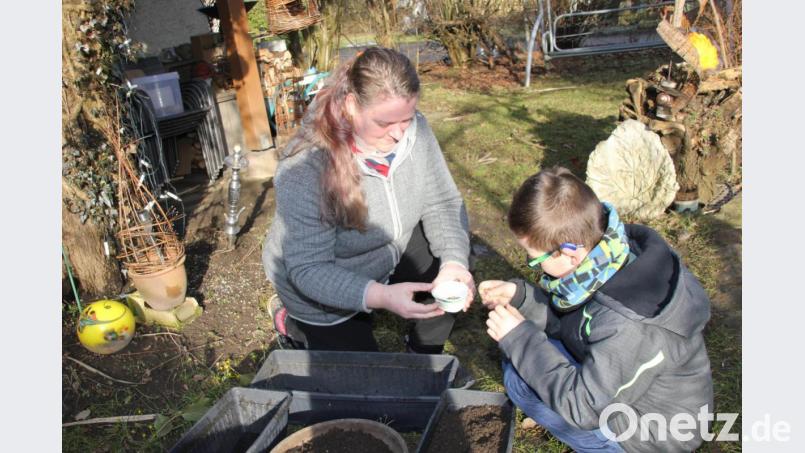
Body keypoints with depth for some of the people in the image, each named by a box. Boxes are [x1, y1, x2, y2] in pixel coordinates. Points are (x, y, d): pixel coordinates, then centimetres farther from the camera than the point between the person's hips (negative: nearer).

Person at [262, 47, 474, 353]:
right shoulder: (305, 167, -35)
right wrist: (381, 297, -48)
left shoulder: (413, 129, -19)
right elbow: (308, 270, -33)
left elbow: (442, 202, -12)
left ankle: (425, 356, 15)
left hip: (391, 252, 5)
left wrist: (454, 261, -31)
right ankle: (293, 324, 29)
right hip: (322, 290, -5)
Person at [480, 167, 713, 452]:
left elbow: (583, 408, -28)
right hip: (623, 380, 8)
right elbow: (571, 316, 1)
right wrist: (520, 296, -13)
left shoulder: (629, 326, -39)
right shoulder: (607, 248, -15)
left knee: (519, 379, -18)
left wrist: (519, 338, -26)